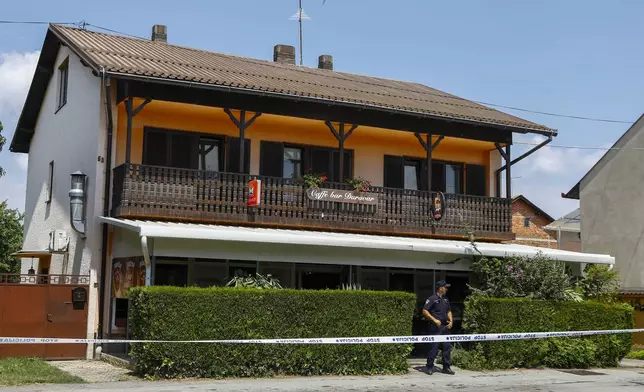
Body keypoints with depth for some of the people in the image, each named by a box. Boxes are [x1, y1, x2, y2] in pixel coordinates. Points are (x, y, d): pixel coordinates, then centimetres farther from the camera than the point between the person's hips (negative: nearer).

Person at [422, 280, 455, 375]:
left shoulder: (446, 299, 15)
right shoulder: (432, 299, -8)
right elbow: (424, 311, -11)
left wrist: (450, 321, 9)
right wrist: (434, 320, -17)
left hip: (445, 326, 7)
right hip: (436, 327, -7)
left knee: (447, 347, 7)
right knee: (434, 347, -5)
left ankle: (446, 367, 14)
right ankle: (430, 367, 5)